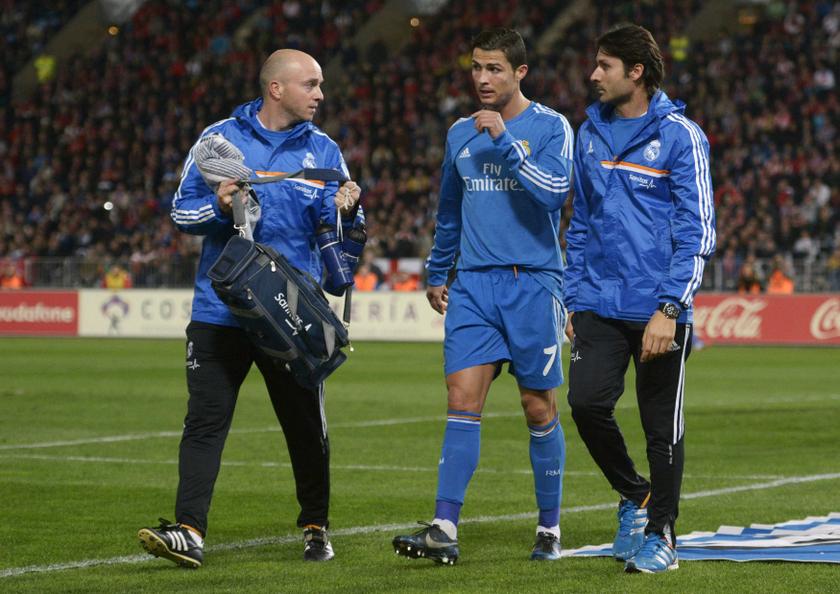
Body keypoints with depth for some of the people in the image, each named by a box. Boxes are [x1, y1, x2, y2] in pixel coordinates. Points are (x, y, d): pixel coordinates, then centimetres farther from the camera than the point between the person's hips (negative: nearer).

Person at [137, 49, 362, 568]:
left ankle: (316, 528, 25)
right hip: (222, 307, -1)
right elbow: (182, 209, 3)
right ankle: (190, 532, -13)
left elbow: (338, 228, 2)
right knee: (205, 421, -8)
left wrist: (346, 209, -20)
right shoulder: (220, 138, 2)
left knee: (306, 425, 8)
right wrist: (218, 207, -17)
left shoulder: (323, 150, 7)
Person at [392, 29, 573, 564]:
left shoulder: (550, 127, -3)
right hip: (474, 285, 4)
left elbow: (554, 190, -19)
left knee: (539, 409, 3)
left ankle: (550, 529, 16)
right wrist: (437, 274, 25)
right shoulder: (461, 134, 13)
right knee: (462, 399, -8)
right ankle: (445, 529, -13)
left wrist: (504, 141, -21)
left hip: (534, 283, -4)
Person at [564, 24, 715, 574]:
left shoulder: (679, 135, -7)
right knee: (587, 403, -9)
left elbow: (698, 230, -9)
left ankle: (661, 535, 16)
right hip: (600, 304, 5)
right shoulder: (591, 134, 11)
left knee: (663, 425, 2)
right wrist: (574, 301, 13)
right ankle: (635, 496, 16)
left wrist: (670, 308, -18)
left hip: (659, 308, -4)